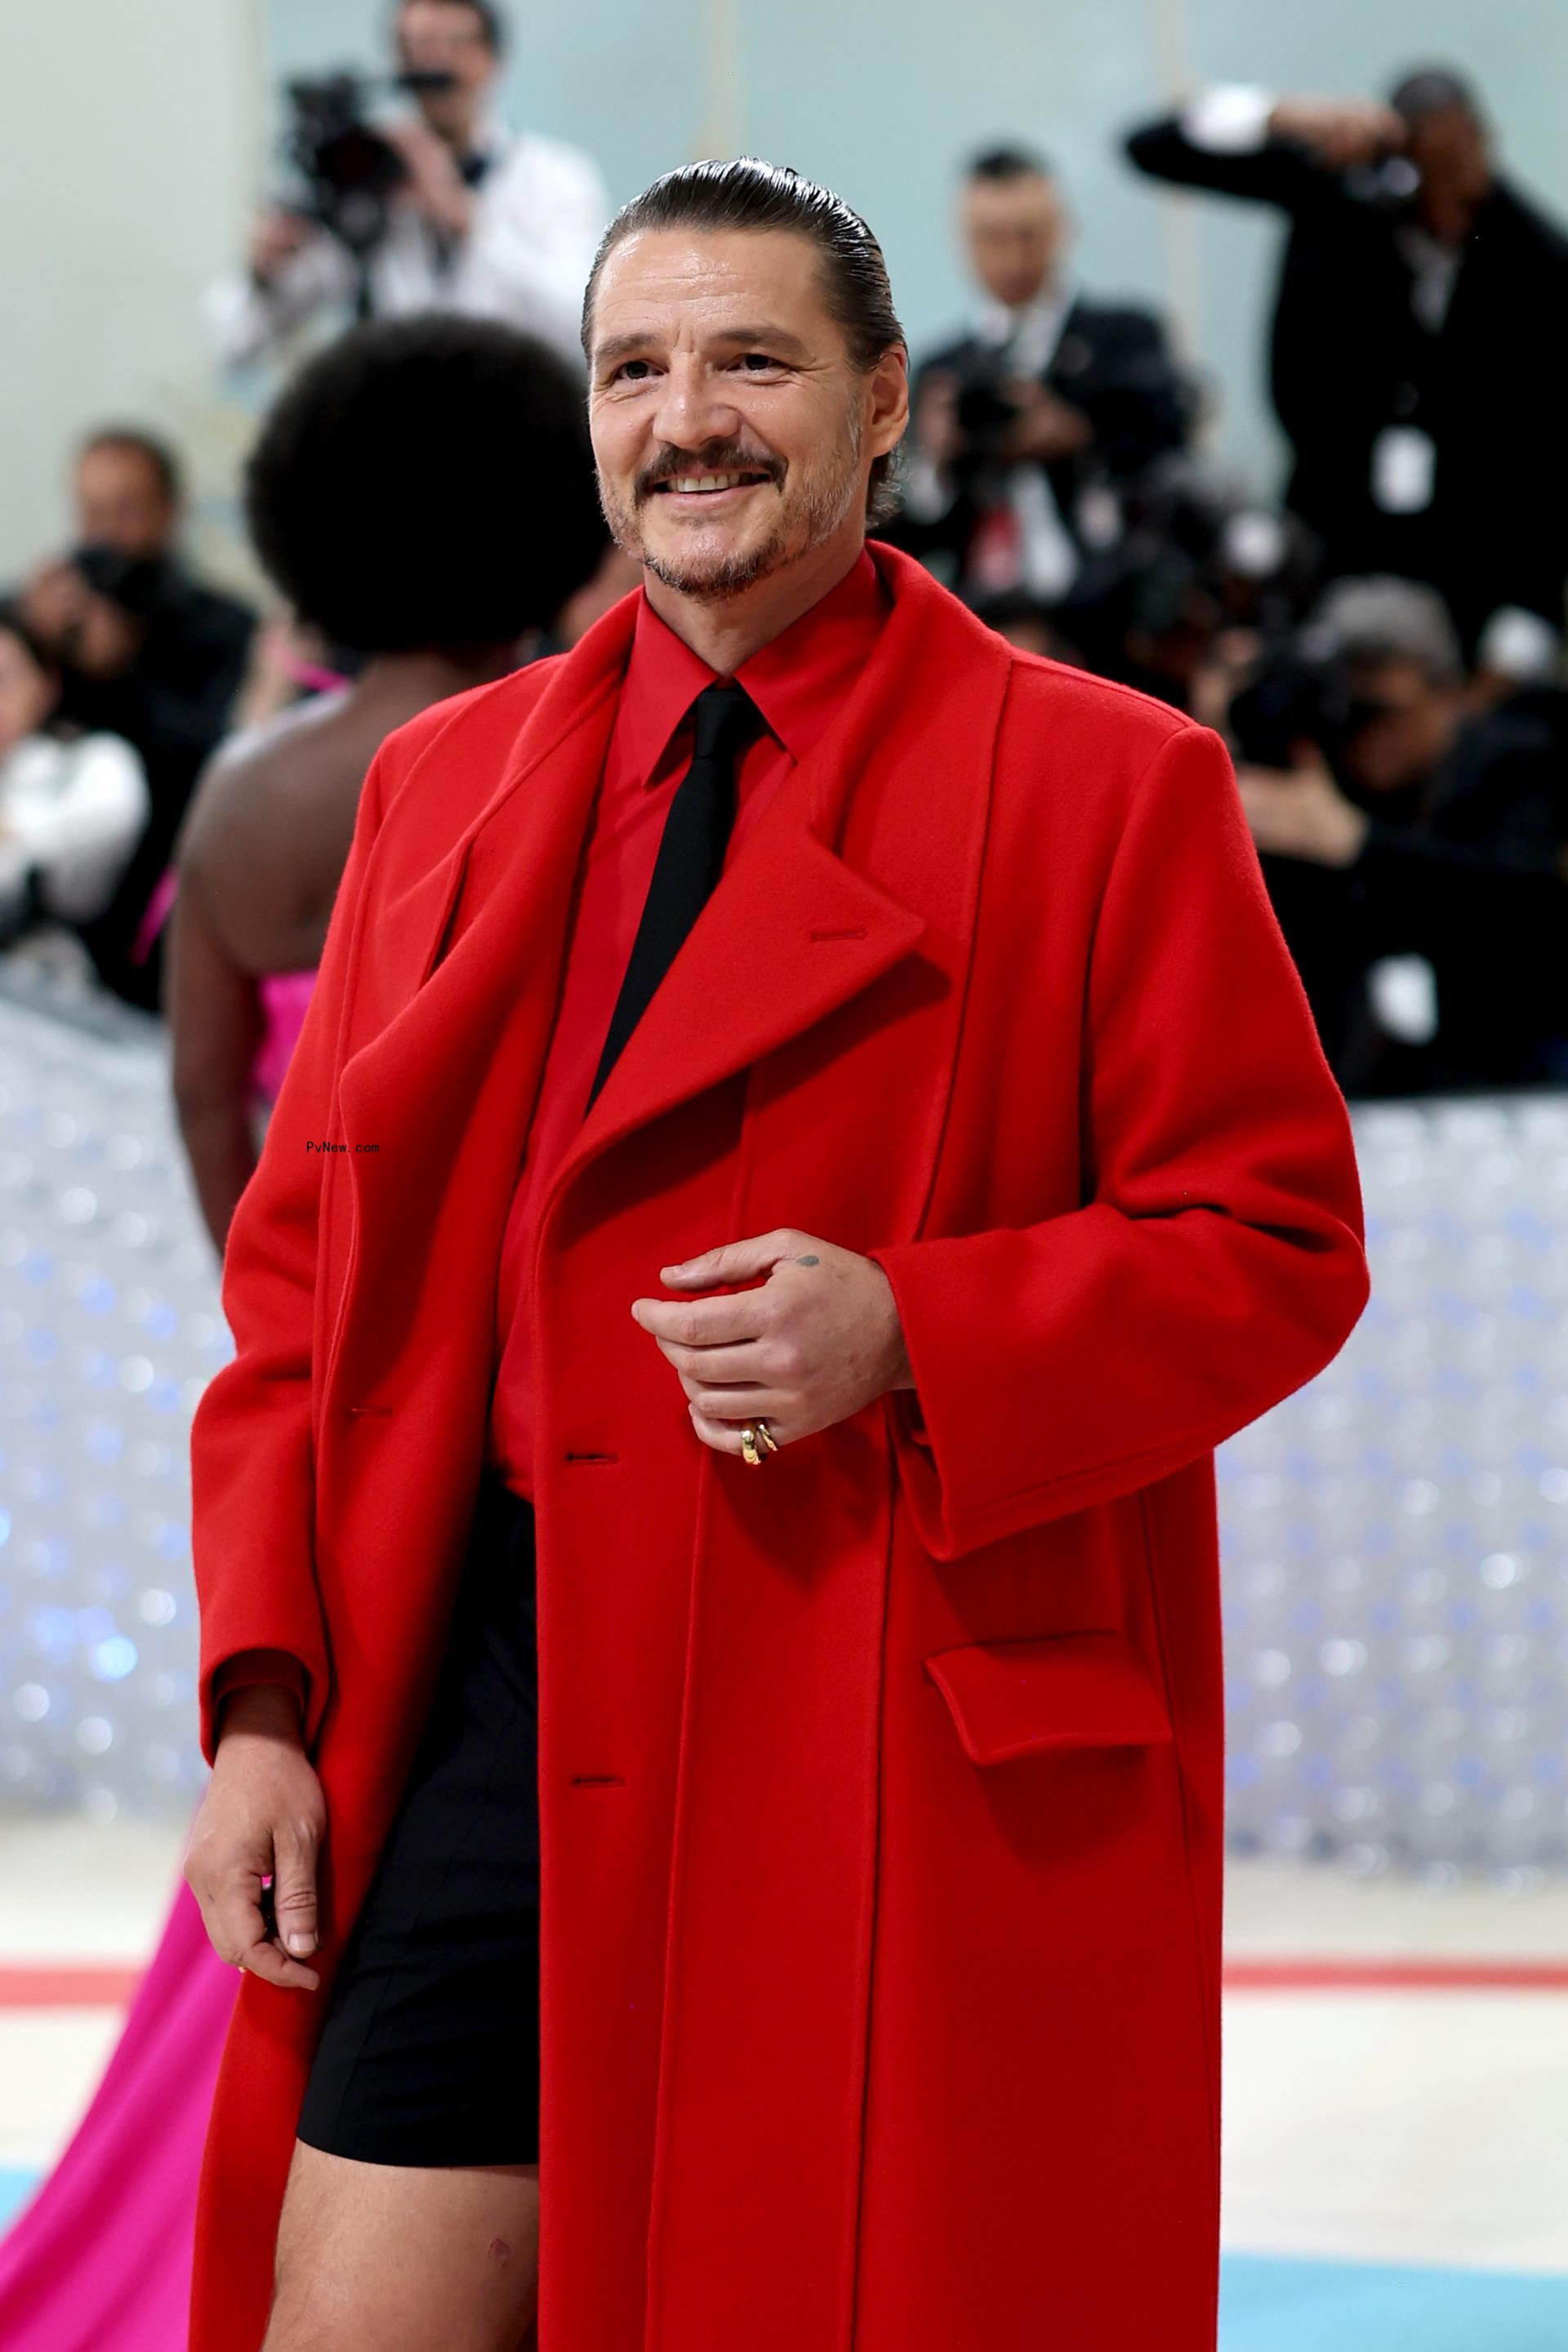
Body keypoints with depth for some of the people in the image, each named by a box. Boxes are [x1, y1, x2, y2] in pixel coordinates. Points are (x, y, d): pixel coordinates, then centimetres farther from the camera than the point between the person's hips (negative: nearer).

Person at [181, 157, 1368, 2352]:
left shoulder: (1107, 788, 0)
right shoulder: (444, 785, 13)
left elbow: (1280, 1243, -1)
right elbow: (303, 1266, 15)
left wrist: (912, 1339, -17)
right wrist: (264, 1697, 5)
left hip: (924, 1756, -3)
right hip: (497, 1700, 4)